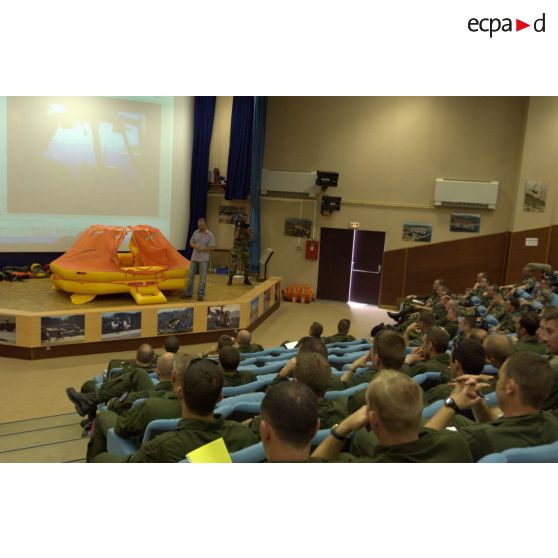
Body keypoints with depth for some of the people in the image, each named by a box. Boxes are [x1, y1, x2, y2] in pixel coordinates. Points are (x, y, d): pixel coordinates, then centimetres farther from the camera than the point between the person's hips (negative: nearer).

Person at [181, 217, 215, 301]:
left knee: (202, 277, 0)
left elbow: (211, 247, -10)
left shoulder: (210, 235, -6)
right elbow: (191, 242, 11)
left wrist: (202, 249, -21)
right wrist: (195, 246, -11)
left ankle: (201, 294, 7)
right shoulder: (196, 232, 8)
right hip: (194, 258, 5)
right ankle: (188, 292, 18)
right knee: (190, 276, 8)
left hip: (203, 259, -4)